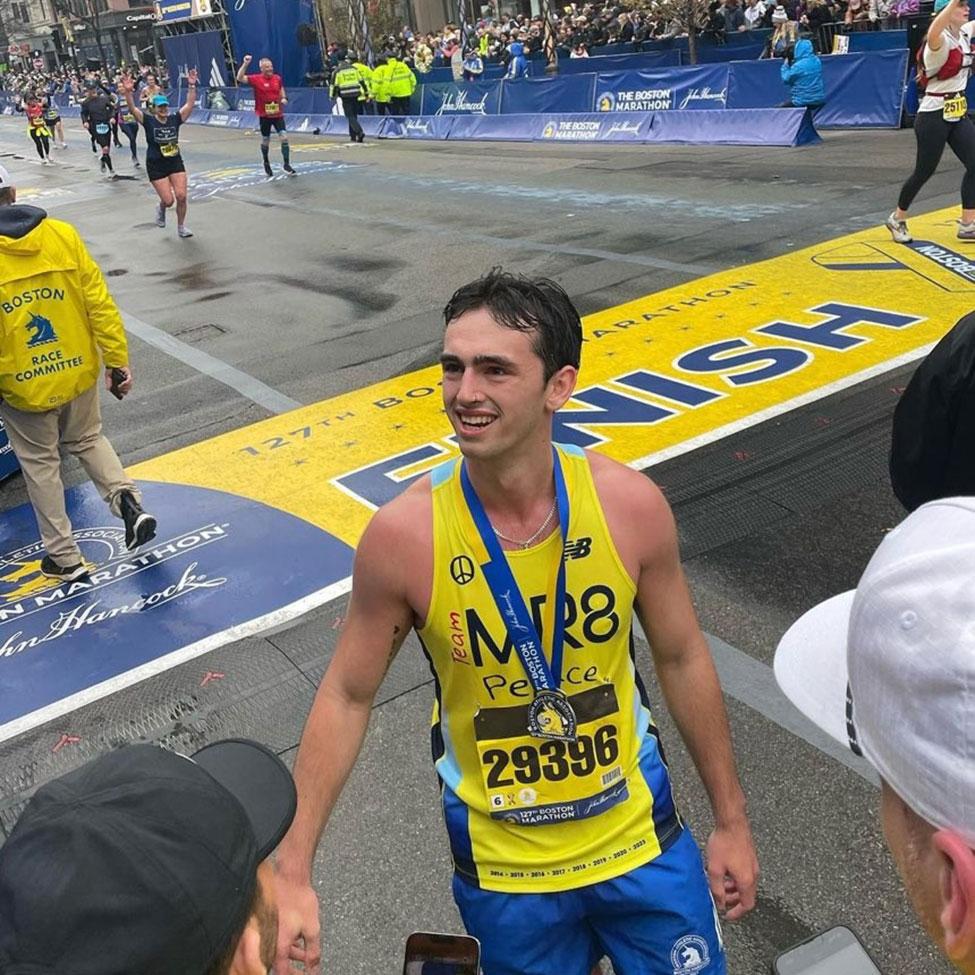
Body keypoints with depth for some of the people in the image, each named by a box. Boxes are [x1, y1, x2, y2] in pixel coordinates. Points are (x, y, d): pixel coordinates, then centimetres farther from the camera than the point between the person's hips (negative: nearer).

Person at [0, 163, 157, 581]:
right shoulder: (63, 236, -8)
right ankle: (127, 501, 3)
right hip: (77, 372, 3)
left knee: (40, 463, 15)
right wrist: (117, 360, 2)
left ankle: (65, 557, 23)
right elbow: (100, 304, -7)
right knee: (87, 439, 27)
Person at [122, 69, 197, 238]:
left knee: (181, 196, -8)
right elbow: (132, 109, -21)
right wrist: (128, 92, -36)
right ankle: (161, 209, 32)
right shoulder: (148, 121, -8)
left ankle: (181, 227, 13)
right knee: (168, 200, -7)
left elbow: (189, 104, -6)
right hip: (156, 166, -3)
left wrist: (192, 86, -17)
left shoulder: (175, 119, -1)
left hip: (176, 162, 3)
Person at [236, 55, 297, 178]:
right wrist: (245, 64, -29)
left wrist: (284, 98, -1)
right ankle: (266, 165, 31)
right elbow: (240, 78, -19)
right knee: (265, 140, 11)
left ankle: (287, 165, -3)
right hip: (264, 115, -2)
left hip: (278, 114, 2)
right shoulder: (256, 79, -9)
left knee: (284, 137, -10)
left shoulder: (278, 78, 2)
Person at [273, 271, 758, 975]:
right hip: (501, 867, -1)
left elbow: (682, 659, -4)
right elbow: (347, 697, -9)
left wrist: (731, 821, 4)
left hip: (640, 838, 1)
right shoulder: (404, 534, -22)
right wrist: (293, 870, -12)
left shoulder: (630, 503, -18)